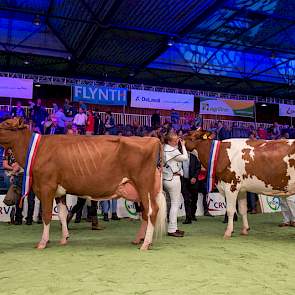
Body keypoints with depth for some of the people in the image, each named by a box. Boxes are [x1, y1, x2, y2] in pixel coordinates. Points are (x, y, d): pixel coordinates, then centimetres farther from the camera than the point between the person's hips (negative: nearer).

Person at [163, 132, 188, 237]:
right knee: (175, 203, -3)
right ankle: (172, 230, 1)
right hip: (173, 178, -10)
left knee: (174, 203, 15)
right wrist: (183, 145, -4)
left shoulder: (164, 148, 11)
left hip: (166, 178, 10)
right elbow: (185, 157, -14)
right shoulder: (172, 150, -17)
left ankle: (173, 227, 21)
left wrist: (179, 145, 9)